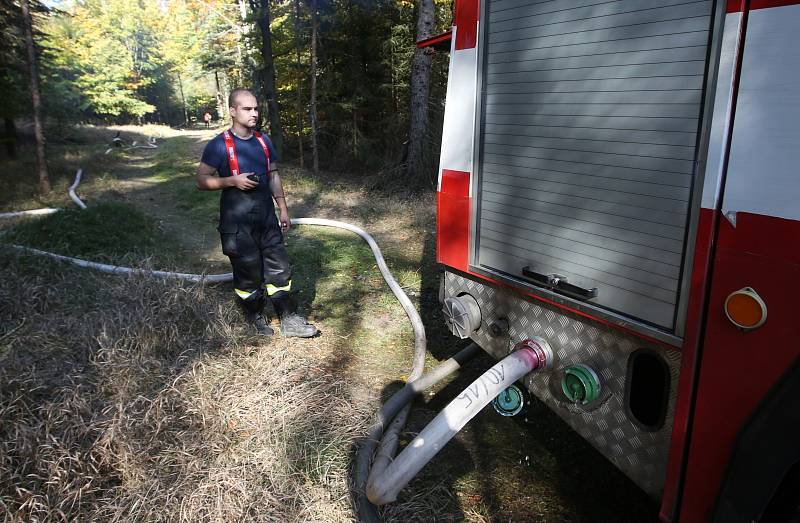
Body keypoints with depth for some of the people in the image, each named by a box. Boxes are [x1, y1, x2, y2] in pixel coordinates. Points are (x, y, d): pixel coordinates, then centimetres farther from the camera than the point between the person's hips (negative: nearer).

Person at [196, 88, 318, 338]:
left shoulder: (263, 141, 9)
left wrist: (283, 209, 12)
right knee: (248, 273, 5)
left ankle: (289, 320, 14)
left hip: (266, 216, 5)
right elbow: (202, 180, -8)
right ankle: (255, 319, 25)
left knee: (279, 268, 6)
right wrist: (233, 180, -22)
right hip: (237, 222, -5)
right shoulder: (219, 145, -8)